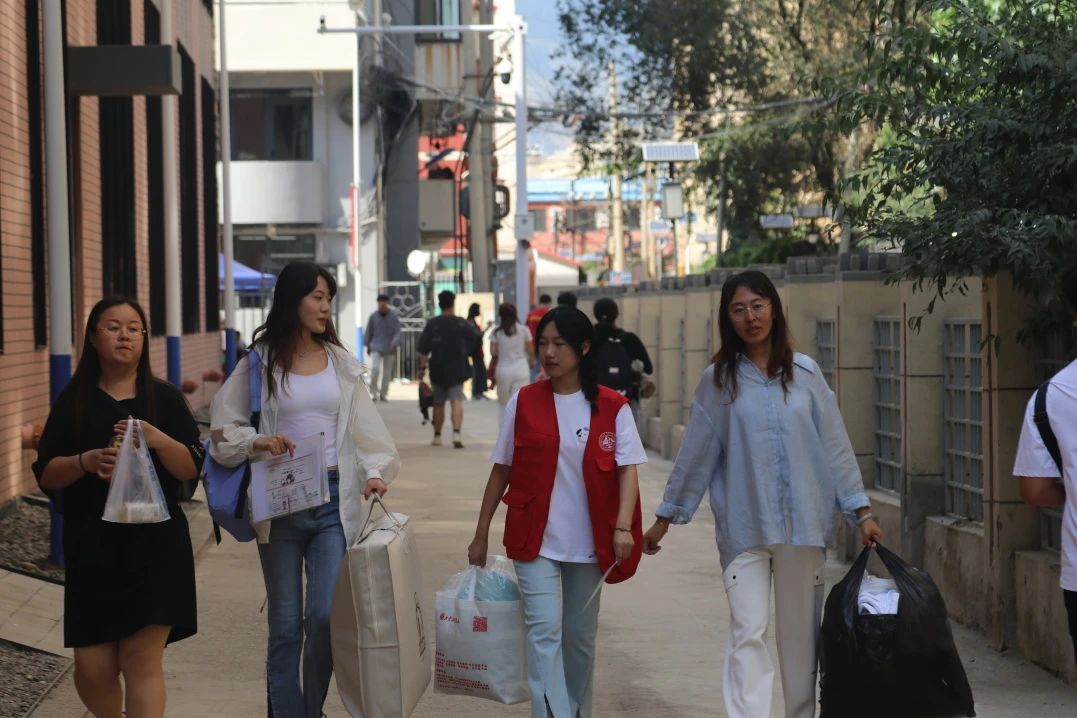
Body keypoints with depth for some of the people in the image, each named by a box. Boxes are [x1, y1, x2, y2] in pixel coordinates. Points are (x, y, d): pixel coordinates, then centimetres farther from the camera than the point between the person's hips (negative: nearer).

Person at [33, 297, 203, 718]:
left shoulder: (165, 398, 5)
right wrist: (86, 462, -16)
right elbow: (46, 475, 3)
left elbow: (191, 469, -1)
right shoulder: (74, 401, 6)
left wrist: (159, 440, -19)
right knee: (92, 669, 1)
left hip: (155, 545, -1)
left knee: (143, 659, -9)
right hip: (92, 546, 1)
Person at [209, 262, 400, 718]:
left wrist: (375, 470, -11)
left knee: (325, 616, -8)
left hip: (333, 501, 1)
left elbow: (365, 425, 6)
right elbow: (223, 428, 3)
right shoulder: (260, 363, 2)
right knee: (285, 626, 4)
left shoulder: (341, 363, 9)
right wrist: (257, 443, -16)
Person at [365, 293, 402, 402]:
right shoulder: (373, 316, -1)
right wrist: (368, 346, 14)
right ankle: (375, 393, -9)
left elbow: (397, 332, -7)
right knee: (375, 369, -18)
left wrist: (394, 344, -22)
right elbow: (369, 332, 9)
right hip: (376, 348, -1)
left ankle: (383, 394, 18)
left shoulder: (394, 317, -4)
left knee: (387, 373, 6)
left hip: (389, 349, 1)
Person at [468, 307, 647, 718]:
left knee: (580, 637, 12)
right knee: (544, 632, -12)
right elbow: (501, 471, 7)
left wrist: (623, 526, -19)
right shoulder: (524, 403, 2)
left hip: (588, 543, 1)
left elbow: (627, 468, -5)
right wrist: (481, 534, 7)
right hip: (535, 540, -1)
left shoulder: (612, 407, 0)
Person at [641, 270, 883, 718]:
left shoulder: (804, 373, 3)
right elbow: (695, 455, 6)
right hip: (743, 525, -1)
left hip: (803, 523, 1)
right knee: (747, 632, -8)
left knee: (801, 634, 9)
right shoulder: (718, 380, 1)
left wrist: (861, 511, 3)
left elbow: (835, 446, 5)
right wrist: (664, 518, 9)